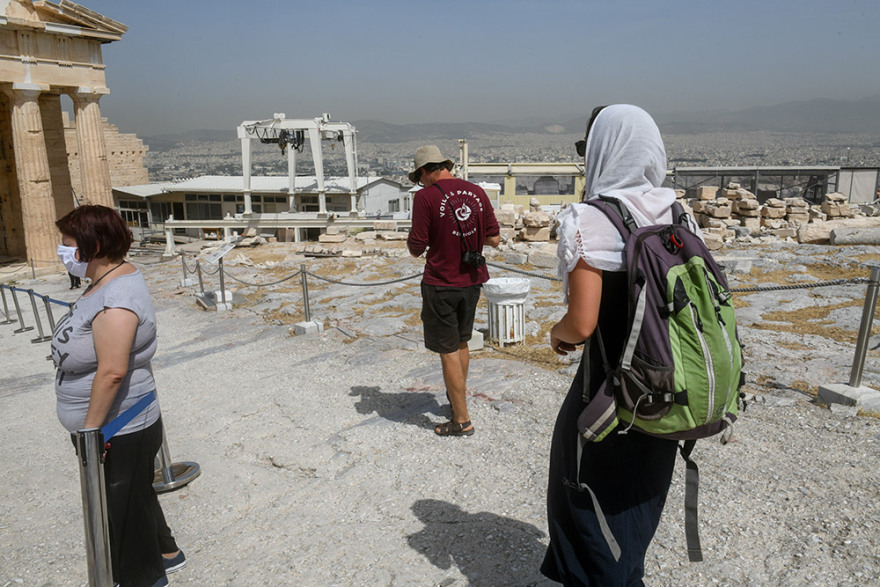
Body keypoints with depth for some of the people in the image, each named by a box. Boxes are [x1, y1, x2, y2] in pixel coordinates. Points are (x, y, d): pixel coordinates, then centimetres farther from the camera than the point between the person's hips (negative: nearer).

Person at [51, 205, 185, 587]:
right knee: (134, 496, 26)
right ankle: (166, 554, 46)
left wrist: (91, 428, -24)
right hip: (114, 427, 10)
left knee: (124, 508, 10)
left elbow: (112, 372, -32)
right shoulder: (111, 278, 5)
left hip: (118, 434, -10)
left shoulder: (115, 300, -28)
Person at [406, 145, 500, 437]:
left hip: (441, 284, -6)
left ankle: (462, 420, 12)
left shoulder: (426, 197, -15)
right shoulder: (477, 192, 1)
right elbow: (494, 239, 3)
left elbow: (416, 249, -13)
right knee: (461, 342, 23)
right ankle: (457, 398, 40)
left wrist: (412, 239, 8)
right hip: (472, 281, 6)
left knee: (448, 351, 4)